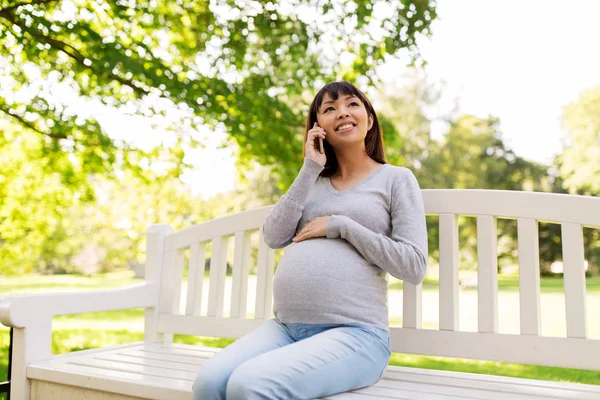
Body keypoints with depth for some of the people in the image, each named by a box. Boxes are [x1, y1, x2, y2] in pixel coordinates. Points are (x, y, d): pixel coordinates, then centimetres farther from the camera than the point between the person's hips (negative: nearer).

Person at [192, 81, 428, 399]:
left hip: (354, 332, -4)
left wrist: (341, 225, -8)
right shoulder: (313, 181, 20)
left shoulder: (396, 178, 7)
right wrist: (309, 169, 3)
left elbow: (414, 265, -3)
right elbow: (273, 237, 5)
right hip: (284, 327, 4)